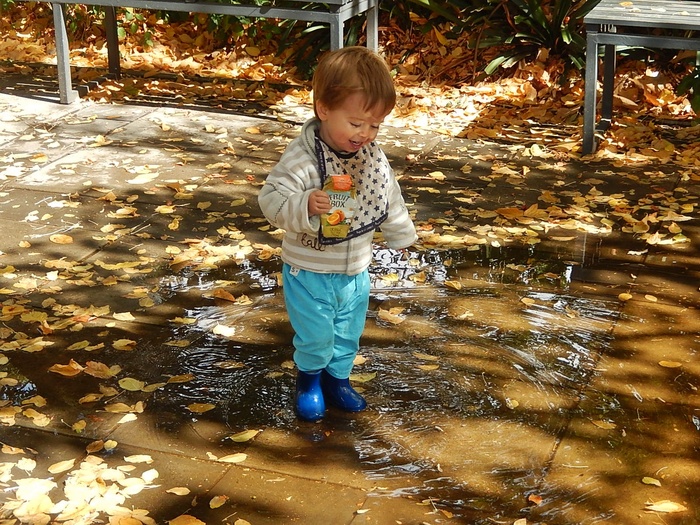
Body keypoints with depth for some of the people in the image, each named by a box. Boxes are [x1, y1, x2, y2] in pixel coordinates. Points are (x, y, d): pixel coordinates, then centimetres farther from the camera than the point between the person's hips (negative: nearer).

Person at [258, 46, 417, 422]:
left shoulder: (373, 157, -5)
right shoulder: (303, 158, -25)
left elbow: (390, 198, 10)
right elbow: (271, 199, -28)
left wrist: (401, 236, 22)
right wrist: (304, 205, -46)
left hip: (355, 271, 5)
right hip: (309, 272, -5)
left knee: (348, 334, 19)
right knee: (316, 335, 6)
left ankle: (337, 379, 42)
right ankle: (308, 379, 34)